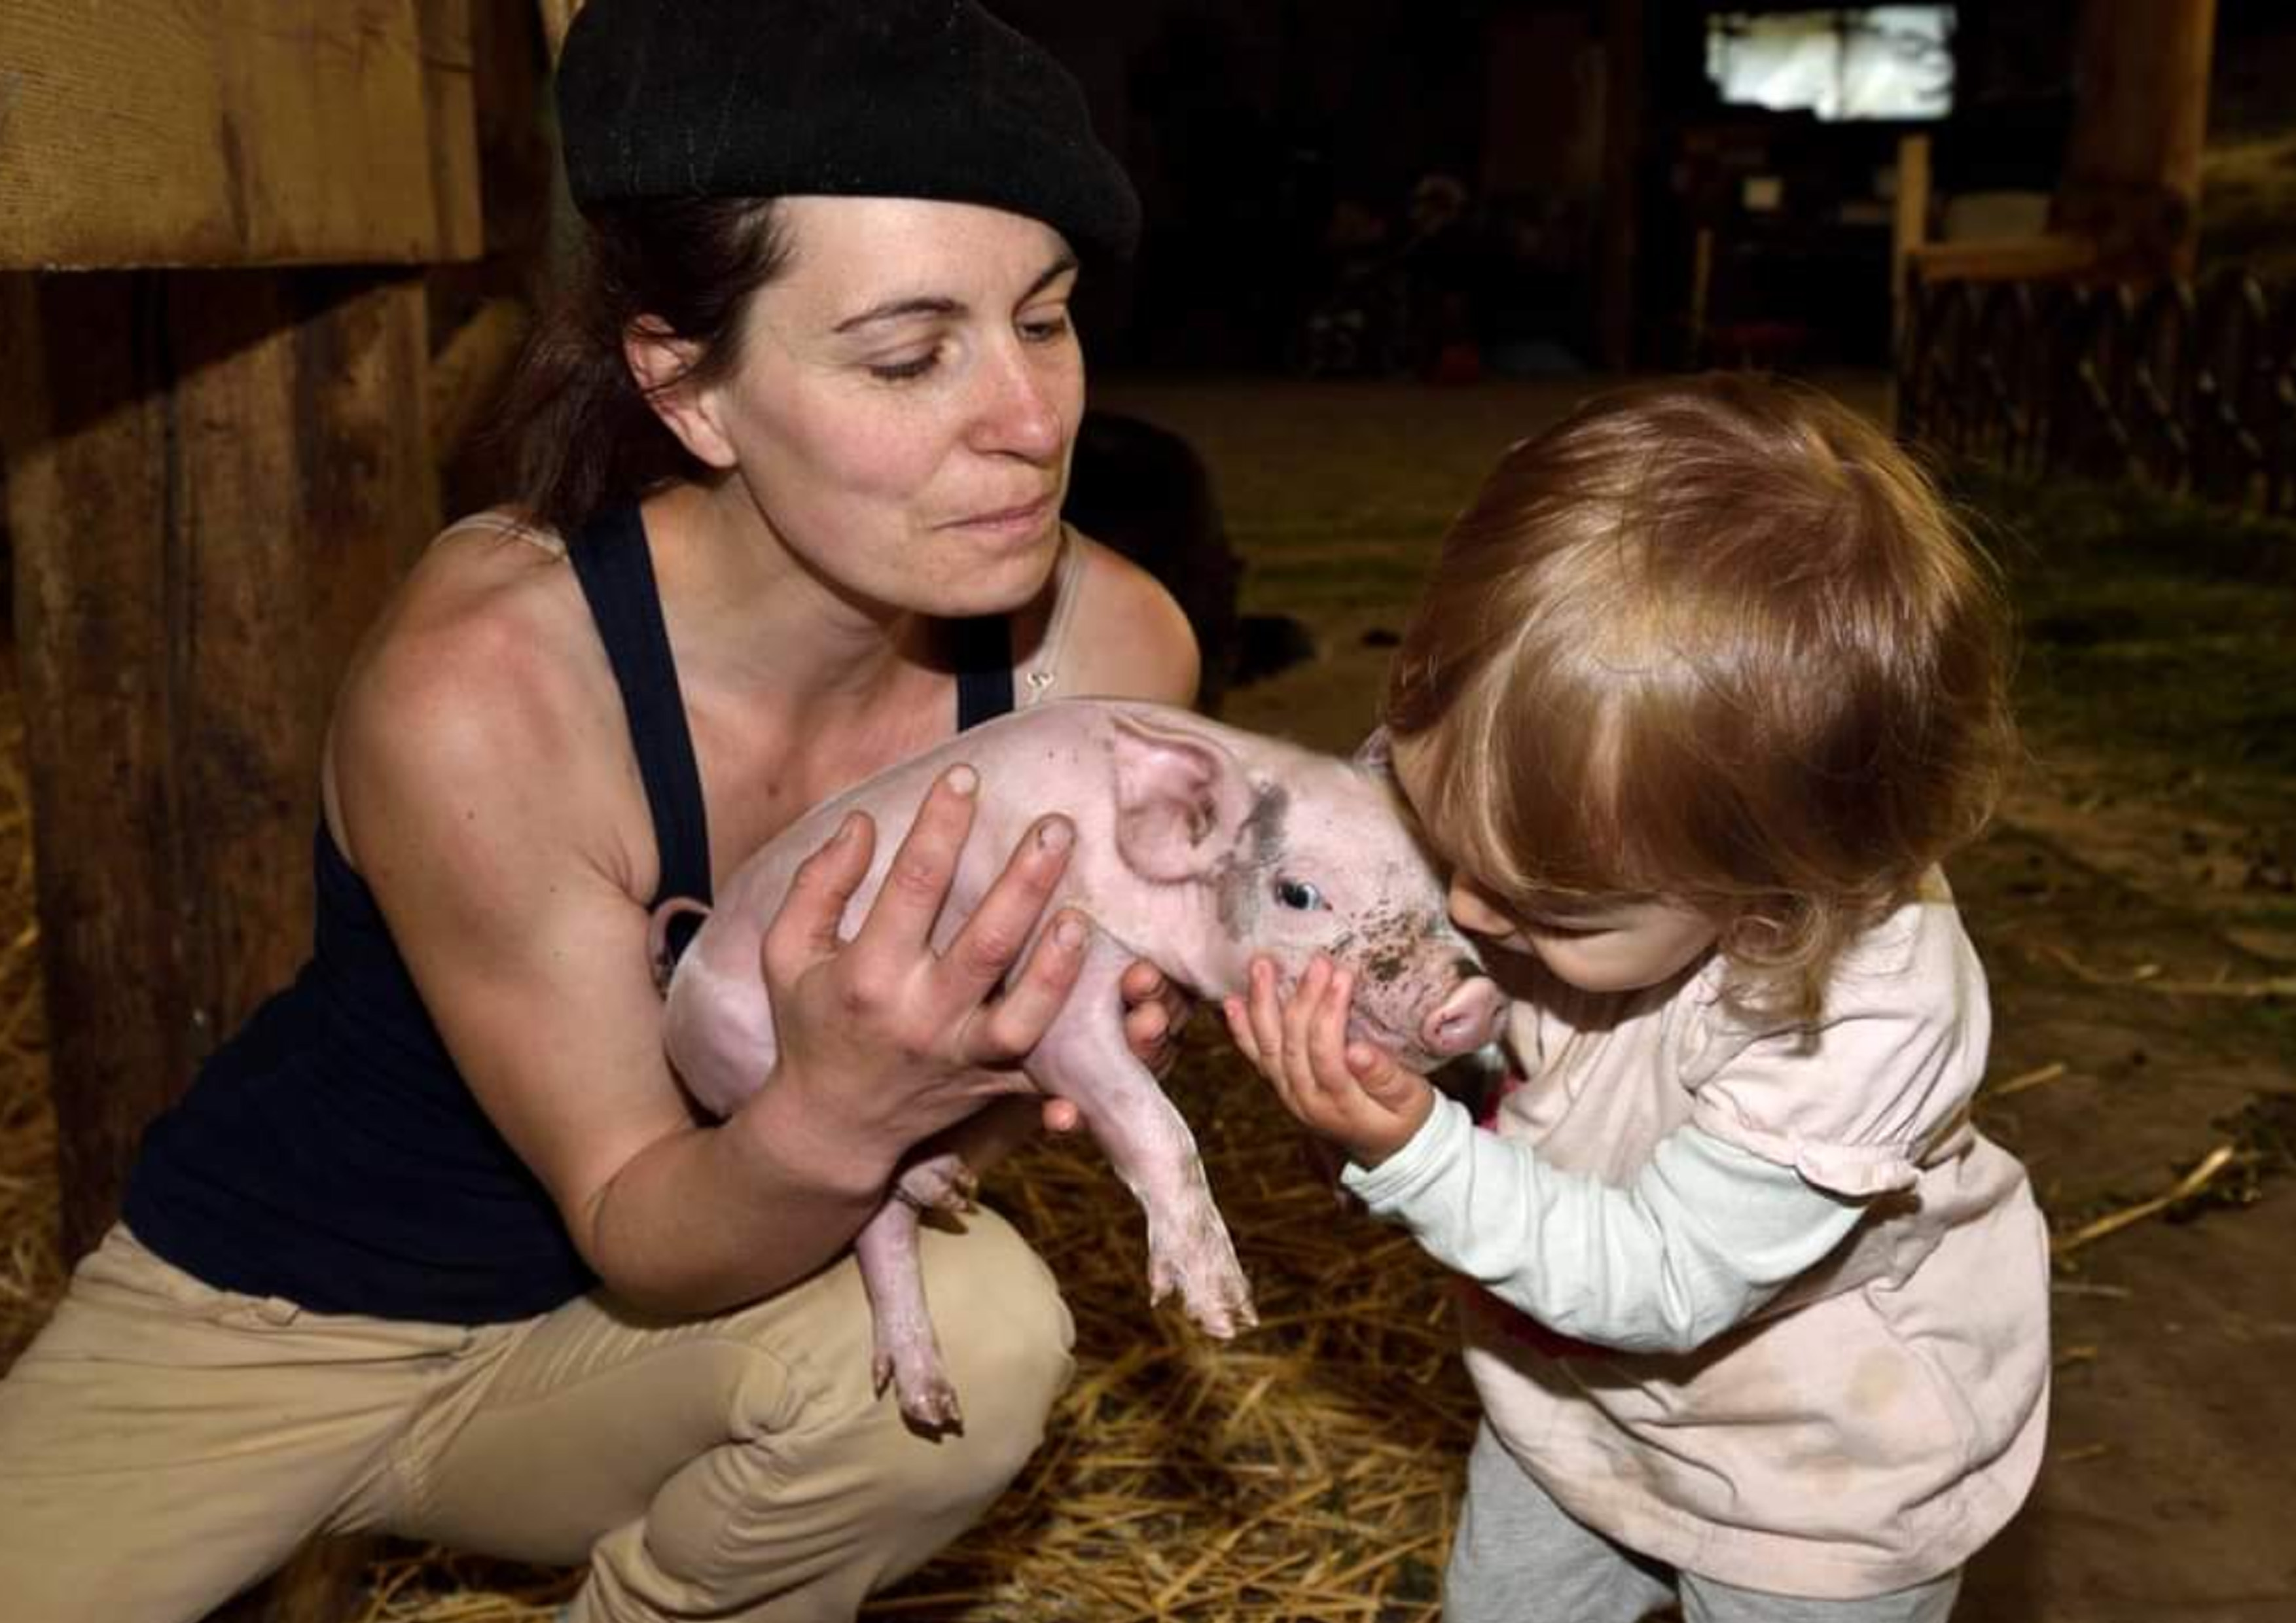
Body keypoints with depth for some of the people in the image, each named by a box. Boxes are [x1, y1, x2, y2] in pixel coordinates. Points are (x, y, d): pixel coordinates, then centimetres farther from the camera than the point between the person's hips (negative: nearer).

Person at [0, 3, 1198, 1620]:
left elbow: (982, 1072, -4)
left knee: (984, 1328, -26)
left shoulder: (1106, 649, -20)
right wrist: (829, 1121, -43)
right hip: (266, 1310, -2)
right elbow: (638, 1232, -21)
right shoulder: (482, 689, -31)